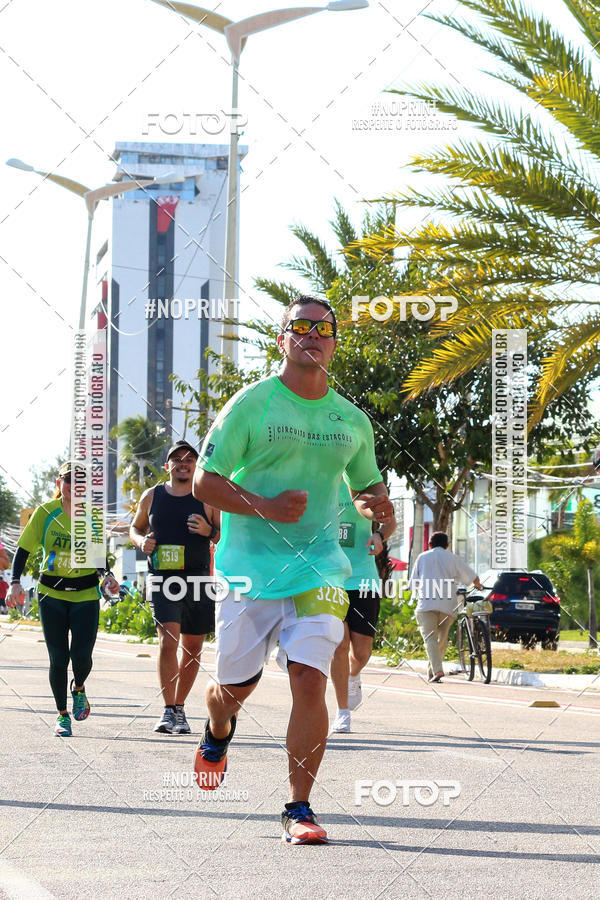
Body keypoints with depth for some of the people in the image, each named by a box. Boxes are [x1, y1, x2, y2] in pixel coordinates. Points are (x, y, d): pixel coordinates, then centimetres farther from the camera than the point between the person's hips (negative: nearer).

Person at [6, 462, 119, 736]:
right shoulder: (45, 512, -2)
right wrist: (15, 582, -13)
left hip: (86, 593, 0)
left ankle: (78, 688, 25)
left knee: (81, 654, -10)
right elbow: (24, 549, 0)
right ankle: (62, 715, 17)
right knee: (58, 657, -2)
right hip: (52, 594, 0)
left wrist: (108, 575, -5)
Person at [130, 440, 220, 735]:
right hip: (162, 578, -1)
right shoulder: (152, 496, 9)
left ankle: (179, 708, 24)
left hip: (198, 578, 1)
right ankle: (168, 711, -19)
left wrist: (209, 531, -12)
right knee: (168, 638, -19)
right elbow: (136, 527, 23)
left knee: (193, 646, 8)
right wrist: (141, 541, 1)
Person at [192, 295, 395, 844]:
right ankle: (218, 734, 46)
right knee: (235, 685, 8)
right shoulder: (252, 403, -3)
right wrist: (264, 507, -20)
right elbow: (205, 481, -5)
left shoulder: (353, 420, 10)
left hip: (318, 566, 2)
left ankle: (299, 808, -5)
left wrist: (379, 506, -1)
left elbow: (367, 486, 24)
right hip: (249, 566, -1)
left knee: (310, 679, -14)